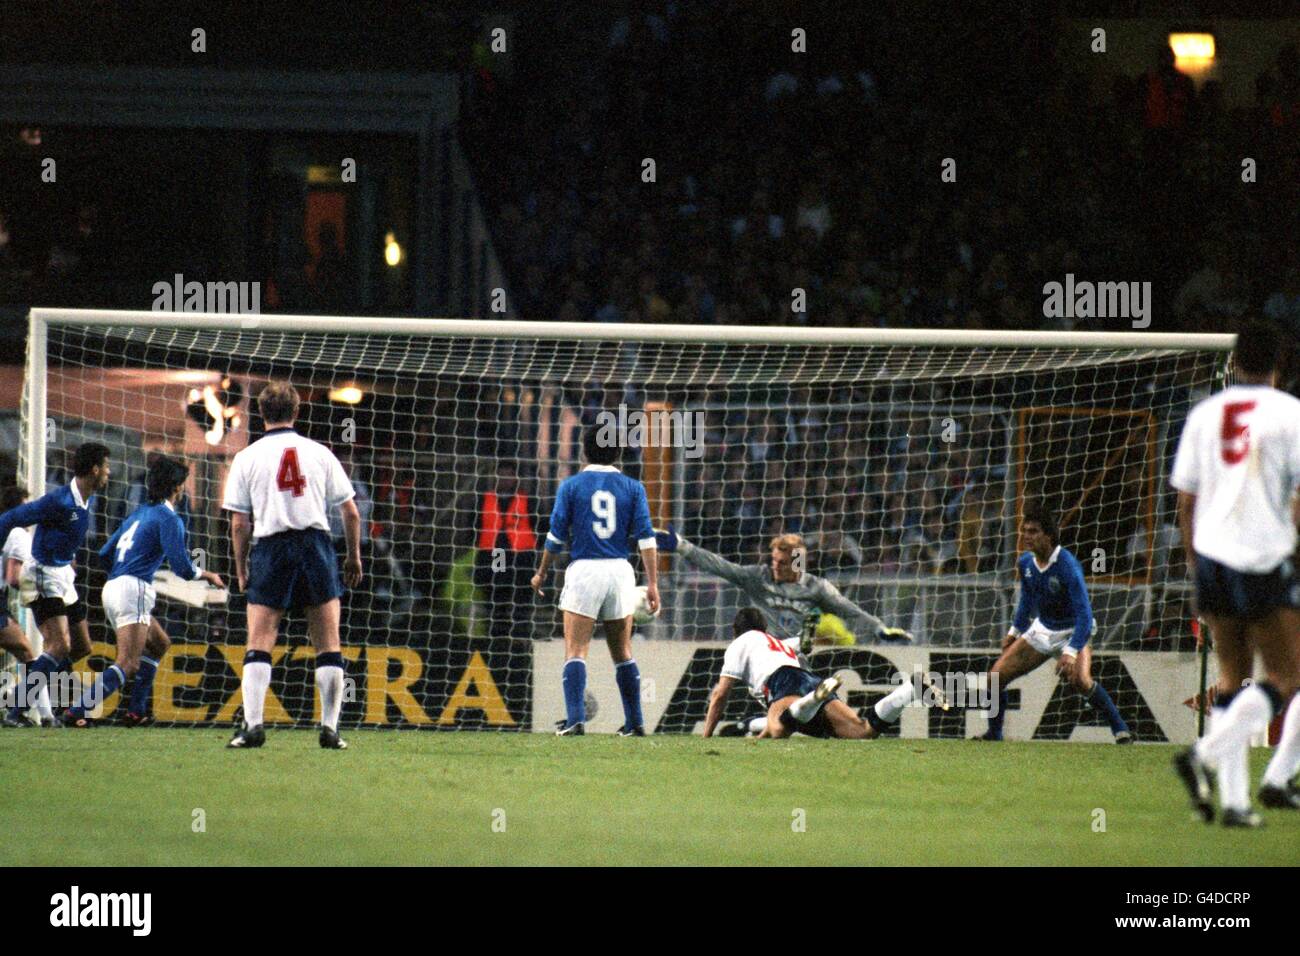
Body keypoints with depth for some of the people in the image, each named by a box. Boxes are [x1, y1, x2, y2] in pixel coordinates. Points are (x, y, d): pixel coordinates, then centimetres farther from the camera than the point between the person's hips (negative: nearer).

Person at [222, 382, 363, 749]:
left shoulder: (247, 457, 4)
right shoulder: (319, 453, 8)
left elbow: (239, 522, 1)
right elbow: (351, 512, 7)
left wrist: (241, 568, 10)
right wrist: (354, 556, 19)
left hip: (271, 547, -1)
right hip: (315, 544, 1)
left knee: (259, 646, 0)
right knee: (328, 646, 5)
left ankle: (252, 724, -12)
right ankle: (330, 728, 1)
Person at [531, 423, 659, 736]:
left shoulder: (571, 485, 2)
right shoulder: (632, 487, 7)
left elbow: (556, 535, 2)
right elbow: (646, 537, -1)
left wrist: (541, 573, 14)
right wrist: (652, 584, -1)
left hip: (584, 569, -3)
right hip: (620, 570, 3)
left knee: (575, 650, -4)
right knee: (622, 652, 13)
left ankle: (575, 719, -18)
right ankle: (634, 722, 13)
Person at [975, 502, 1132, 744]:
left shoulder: (1067, 566, -28)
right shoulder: (1026, 563, -7)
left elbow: (1084, 614, -31)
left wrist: (1071, 652, -40)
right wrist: (1015, 631, 18)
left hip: (1073, 632, -7)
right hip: (1041, 629, 7)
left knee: (1080, 680, -33)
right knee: (996, 676, -1)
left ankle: (1120, 730, -20)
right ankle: (993, 734, 18)